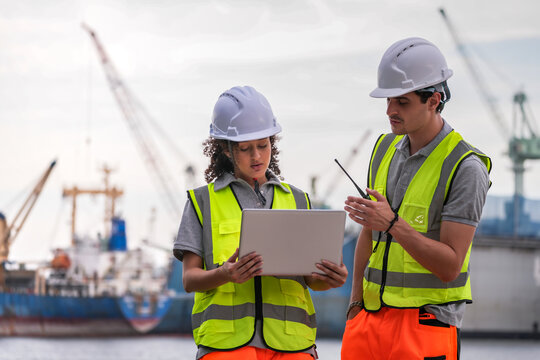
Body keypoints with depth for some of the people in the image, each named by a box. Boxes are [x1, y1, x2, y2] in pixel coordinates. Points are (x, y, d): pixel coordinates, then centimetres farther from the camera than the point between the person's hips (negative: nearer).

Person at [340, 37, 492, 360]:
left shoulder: (466, 169, -11)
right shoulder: (386, 148, 10)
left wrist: (393, 223, -25)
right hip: (371, 318, 6)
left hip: (427, 320, -6)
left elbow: (450, 266, -15)